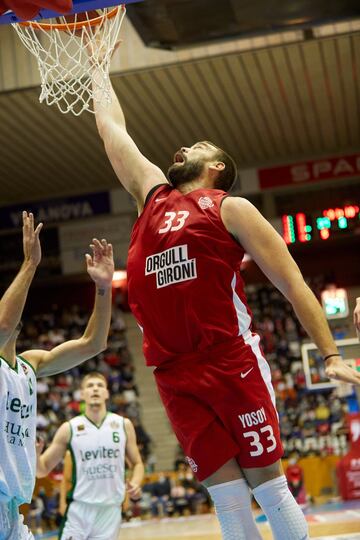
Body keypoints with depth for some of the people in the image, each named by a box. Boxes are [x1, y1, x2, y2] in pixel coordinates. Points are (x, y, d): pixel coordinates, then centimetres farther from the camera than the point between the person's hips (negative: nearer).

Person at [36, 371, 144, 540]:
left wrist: (135, 483, -9)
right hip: (79, 509, -1)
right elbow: (43, 470, 4)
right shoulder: (69, 428, -1)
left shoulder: (123, 425, 3)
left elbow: (137, 463, 12)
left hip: (110, 510, 1)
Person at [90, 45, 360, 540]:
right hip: (175, 376, 4)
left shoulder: (230, 208, 3)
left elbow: (292, 283, -1)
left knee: (268, 485, 1)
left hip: (233, 364, -4)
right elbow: (112, 126, 27)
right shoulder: (153, 196, 18)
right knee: (227, 498, 6)